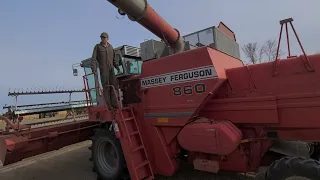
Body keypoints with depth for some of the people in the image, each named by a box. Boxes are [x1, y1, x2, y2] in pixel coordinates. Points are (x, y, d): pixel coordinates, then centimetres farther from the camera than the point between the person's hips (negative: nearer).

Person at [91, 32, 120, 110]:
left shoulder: (110, 47, 17)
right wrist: (94, 68, -18)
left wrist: (117, 67, 16)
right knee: (106, 87, -8)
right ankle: (108, 105, -8)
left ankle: (114, 104, -2)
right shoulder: (97, 46, 4)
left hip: (111, 69, 4)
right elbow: (93, 58, -5)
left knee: (113, 86, -3)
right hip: (103, 69, -4)